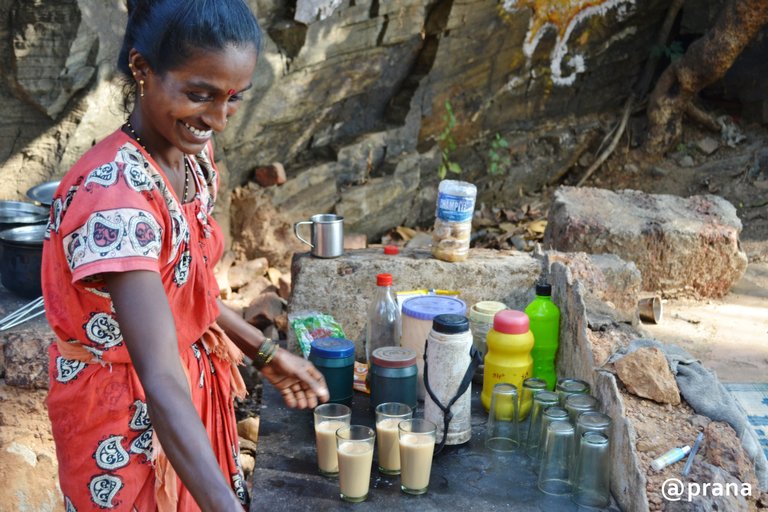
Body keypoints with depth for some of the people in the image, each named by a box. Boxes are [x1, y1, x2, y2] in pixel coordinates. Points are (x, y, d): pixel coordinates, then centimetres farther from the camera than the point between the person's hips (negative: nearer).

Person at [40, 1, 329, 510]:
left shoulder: (194, 154, -6)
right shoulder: (113, 194, -32)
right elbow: (160, 381, -39)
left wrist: (266, 352, 7)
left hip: (197, 385, 8)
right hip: (126, 411, -7)